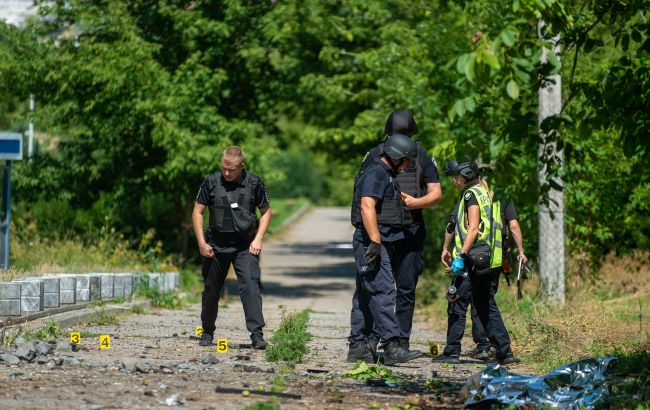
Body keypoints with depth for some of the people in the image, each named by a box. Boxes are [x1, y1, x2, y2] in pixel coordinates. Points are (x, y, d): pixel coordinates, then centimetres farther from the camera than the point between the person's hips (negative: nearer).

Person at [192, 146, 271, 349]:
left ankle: (257, 334, -19)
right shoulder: (212, 182, -4)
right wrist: (202, 243, -4)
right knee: (211, 290, 10)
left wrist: (258, 239, -4)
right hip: (216, 245, 1)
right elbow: (197, 212, 3)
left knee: (250, 286, -16)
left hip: (245, 246, -1)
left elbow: (265, 212, 7)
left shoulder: (254, 183, -4)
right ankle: (207, 332, 28)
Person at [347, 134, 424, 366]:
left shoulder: (386, 176, 22)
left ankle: (357, 347, 14)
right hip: (371, 243, -11)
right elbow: (367, 206, -24)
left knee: (365, 296, 11)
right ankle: (392, 347, -19)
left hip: (380, 244, 11)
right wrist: (375, 242, -28)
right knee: (383, 294, -14)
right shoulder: (376, 174, -12)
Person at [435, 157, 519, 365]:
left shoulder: (472, 194, -9)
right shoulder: (487, 193, 19)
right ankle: (504, 352, 6)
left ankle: (451, 352, -1)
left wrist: (461, 256, -20)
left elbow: (473, 229, -17)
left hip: (472, 260, -9)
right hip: (490, 261, 9)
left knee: (457, 306, -2)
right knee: (487, 306, 12)